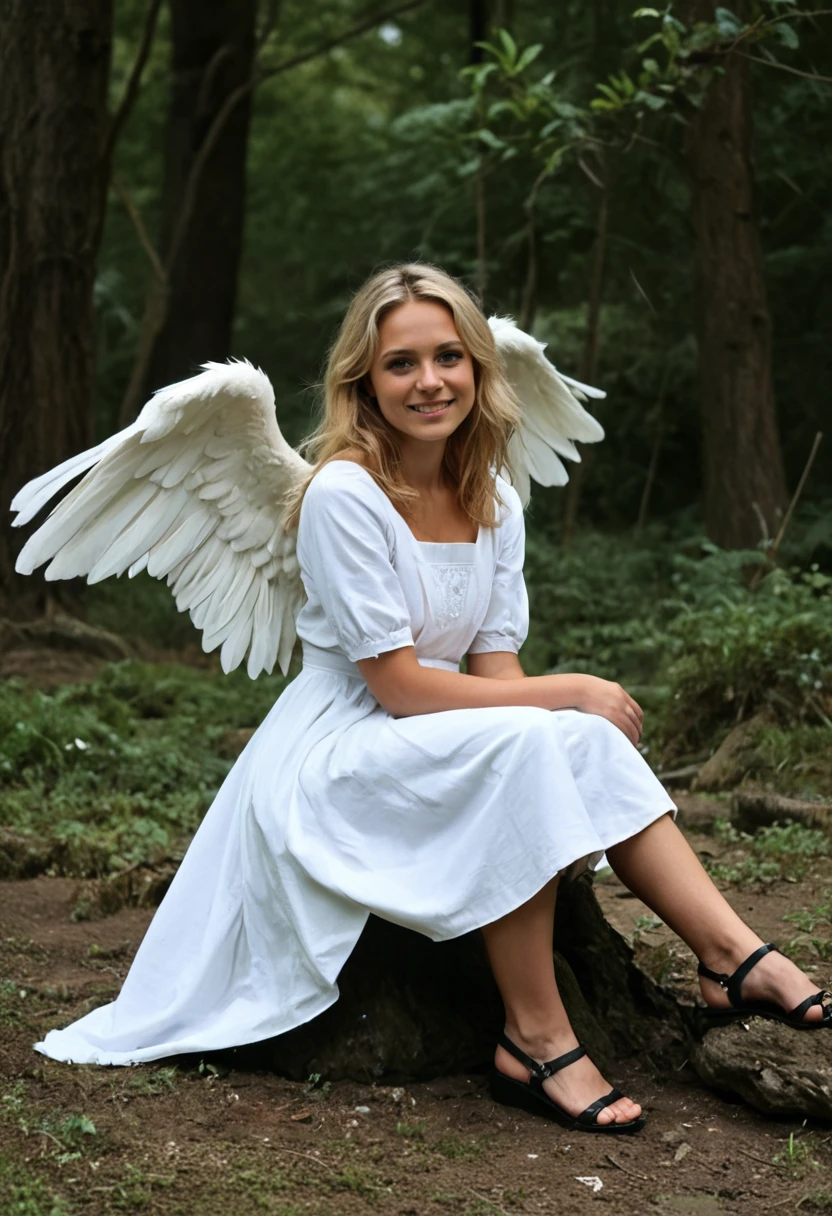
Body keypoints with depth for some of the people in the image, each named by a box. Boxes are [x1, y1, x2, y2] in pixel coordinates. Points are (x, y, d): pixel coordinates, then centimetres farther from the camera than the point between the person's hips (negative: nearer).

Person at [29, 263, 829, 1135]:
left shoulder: (494, 501, 3)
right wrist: (572, 693, -18)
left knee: (591, 743, -17)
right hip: (332, 759, -7)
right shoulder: (343, 495, -19)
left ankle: (733, 957, -14)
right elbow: (398, 686, -21)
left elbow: (494, 674, -1)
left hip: (449, 748, 7)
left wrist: (582, 717, -22)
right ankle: (534, 1045, -23)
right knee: (524, 745, -29)